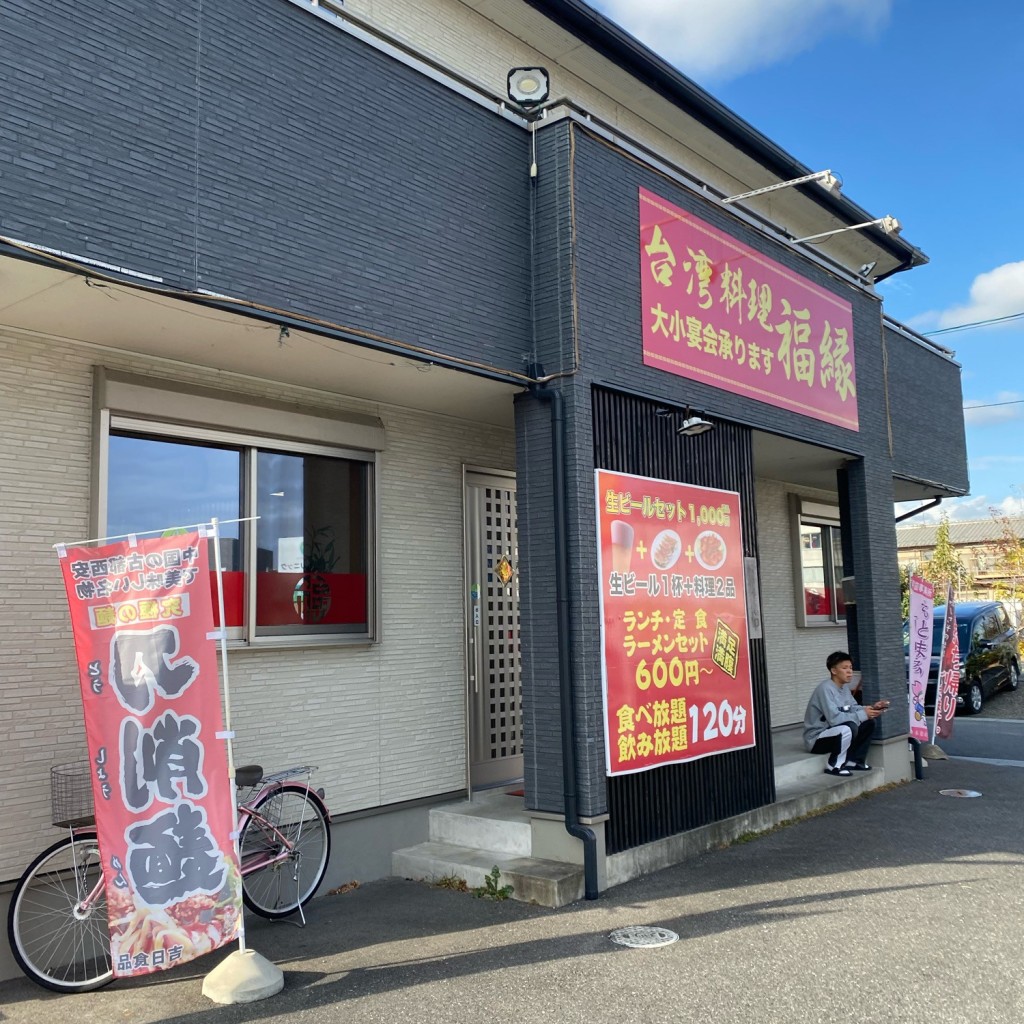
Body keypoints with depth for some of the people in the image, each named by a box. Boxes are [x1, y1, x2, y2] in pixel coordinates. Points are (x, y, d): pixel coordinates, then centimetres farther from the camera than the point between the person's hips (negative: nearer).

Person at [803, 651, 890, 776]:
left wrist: (872, 708, -13)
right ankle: (834, 766, -14)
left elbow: (854, 709, 5)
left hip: (836, 732, 9)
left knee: (869, 723, 2)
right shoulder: (825, 689, -24)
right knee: (849, 727, -33)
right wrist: (863, 714, -26)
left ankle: (853, 761, 9)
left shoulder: (845, 687, 7)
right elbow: (834, 718, -32)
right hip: (817, 739, -9)